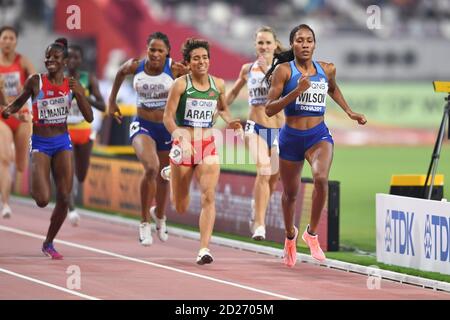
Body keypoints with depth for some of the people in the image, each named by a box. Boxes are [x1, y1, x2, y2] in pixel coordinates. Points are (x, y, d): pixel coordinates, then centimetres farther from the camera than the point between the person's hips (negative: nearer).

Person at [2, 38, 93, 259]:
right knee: (42, 200, -16)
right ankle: (34, 187, 23)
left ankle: (49, 243, 18)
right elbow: (19, 102, 11)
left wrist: (79, 95, -15)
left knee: (64, 199, -1)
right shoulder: (35, 82, -5)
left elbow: (89, 118, 0)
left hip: (62, 143, 3)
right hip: (40, 143, -3)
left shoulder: (72, 85, 1)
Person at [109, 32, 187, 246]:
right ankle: (144, 222, -12)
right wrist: (112, 101, 20)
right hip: (142, 126, -1)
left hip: (167, 127, 1)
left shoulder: (175, 69, -14)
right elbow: (120, 73, 15)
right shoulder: (135, 66, -7)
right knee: (151, 168, -27)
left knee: (163, 177, 16)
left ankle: (159, 216, 48)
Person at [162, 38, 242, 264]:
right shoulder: (181, 84, -8)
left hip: (208, 146, 2)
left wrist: (230, 122, 3)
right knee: (180, 208, 10)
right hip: (183, 145, -2)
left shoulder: (218, 84, 5)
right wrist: (179, 137, -27)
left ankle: (204, 249, -20)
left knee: (209, 196, -19)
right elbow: (168, 116, -10)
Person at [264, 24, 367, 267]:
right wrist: (297, 91, -23)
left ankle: (312, 232, -10)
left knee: (321, 178, -29)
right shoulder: (283, 70, -7)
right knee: (290, 192, 14)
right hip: (291, 137, -1)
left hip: (319, 135, 1)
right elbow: (269, 109, -12)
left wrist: (349, 112, 23)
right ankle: (290, 235, 45)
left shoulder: (327, 70, 4)